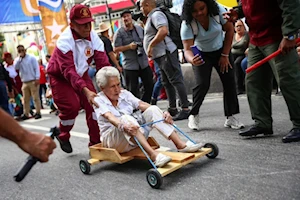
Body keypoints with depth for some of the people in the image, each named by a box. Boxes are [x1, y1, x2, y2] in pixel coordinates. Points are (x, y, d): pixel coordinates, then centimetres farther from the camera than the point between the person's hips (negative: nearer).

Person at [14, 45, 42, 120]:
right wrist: (20, 57, -8)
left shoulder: (31, 57, 1)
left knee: (36, 98, -4)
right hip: (24, 82, 4)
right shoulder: (17, 59, 13)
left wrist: (37, 78, -14)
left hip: (33, 81, -4)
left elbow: (36, 68, -5)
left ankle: (38, 113, -2)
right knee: (26, 99, 6)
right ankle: (26, 114, 11)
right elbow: (16, 67, -7)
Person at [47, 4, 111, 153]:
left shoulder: (94, 37, -17)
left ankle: (95, 142, 6)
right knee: (71, 106, -19)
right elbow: (68, 70, -41)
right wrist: (85, 91, -53)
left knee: (93, 104, -7)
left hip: (81, 75, 5)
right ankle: (63, 137, 11)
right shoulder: (65, 40, -31)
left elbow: (103, 63, -21)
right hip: (60, 77, -5)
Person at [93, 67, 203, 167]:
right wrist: (123, 126, -48)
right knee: (126, 118, -35)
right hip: (113, 139, -5)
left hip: (136, 137, 5)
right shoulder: (99, 101, -7)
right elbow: (109, 117, -27)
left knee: (152, 110, -14)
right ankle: (153, 155, -47)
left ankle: (181, 145, -21)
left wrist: (163, 114, -23)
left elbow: (141, 104, -7)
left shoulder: (124, 94, 7)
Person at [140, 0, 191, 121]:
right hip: (161, 55, 11)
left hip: (166, 53, -11)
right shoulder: (152, 16, 21)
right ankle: (172, 108, 22)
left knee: (176, 81, -10)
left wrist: (151, 45, -22)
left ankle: (185, 109, -8)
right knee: (166, 83, 14)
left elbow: (163, 31, -27)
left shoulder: (156, 15, -11)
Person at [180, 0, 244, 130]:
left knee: (229, 81, -8)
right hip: (201, 54, -2)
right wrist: (191, 60, -57)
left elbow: (229, 30, -10)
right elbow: (187, 49, -32)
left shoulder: (218, 11, -23)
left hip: (220, 50, 2)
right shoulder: (187, 24, -27)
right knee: (202, 84, -18)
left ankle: (230, 117, 1)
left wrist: (225, 55, -11)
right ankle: (194, 115, 3)